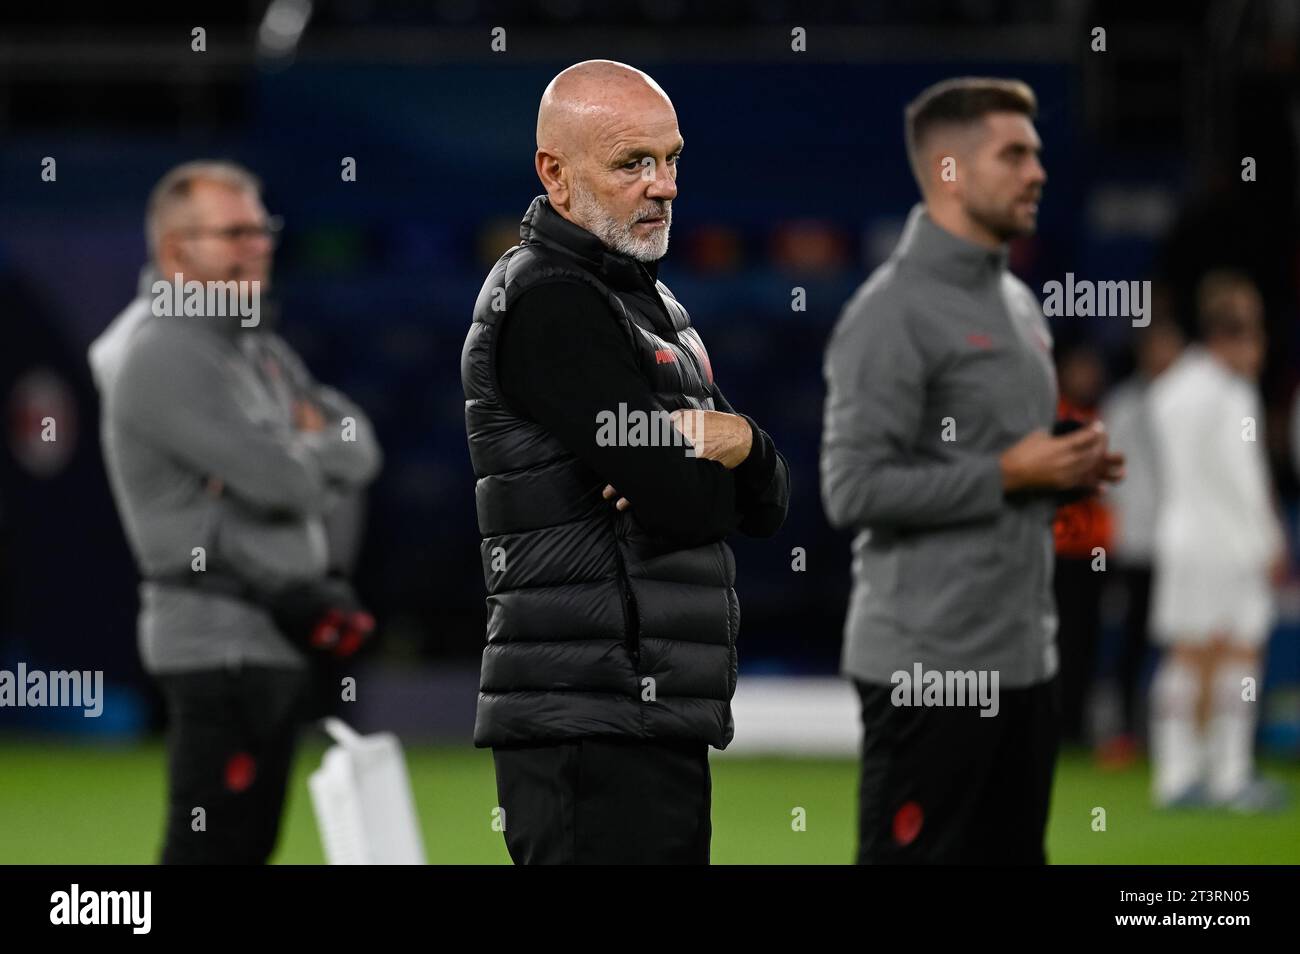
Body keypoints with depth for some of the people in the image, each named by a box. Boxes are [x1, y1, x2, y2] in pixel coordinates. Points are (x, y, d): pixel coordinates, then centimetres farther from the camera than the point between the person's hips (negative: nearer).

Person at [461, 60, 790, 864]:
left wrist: (738, 441, -7)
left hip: (658, 722, 10)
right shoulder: (547, 302, -11)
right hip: (595, 729, -10)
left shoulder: (648, 299, 21)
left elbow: (769, 502, 16)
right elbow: (679, 500, -19)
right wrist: (720, 452, 4)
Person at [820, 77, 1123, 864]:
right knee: (912, 855, -7)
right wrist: (1009, 474, -17)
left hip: (1024, 654, 9)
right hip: (931, 663, -9)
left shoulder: (1018, 301, 16)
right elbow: (855, 489, -19)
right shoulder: (895, 312, -12)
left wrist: (1070, 466, 5)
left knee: (1014, 854, 11)